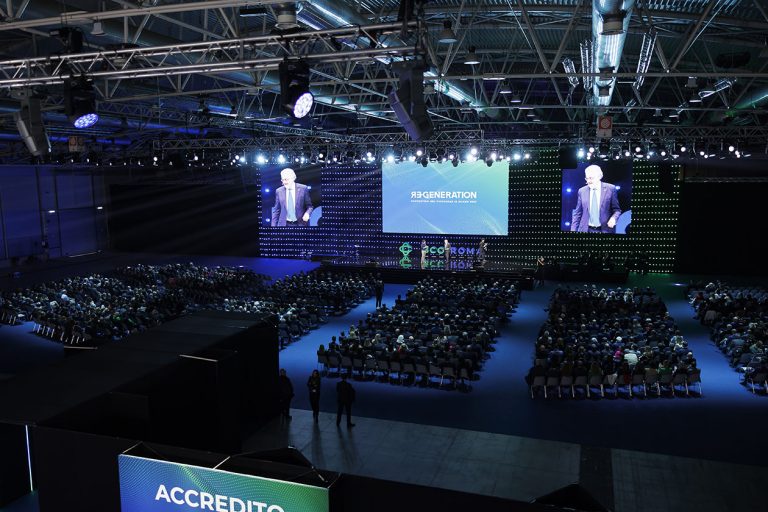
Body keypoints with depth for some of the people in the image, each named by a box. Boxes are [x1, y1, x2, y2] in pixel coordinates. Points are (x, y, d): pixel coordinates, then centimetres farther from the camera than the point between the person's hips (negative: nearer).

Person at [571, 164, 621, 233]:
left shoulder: (610, 189, 0)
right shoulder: (582, 191, 6)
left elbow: (616, 209, 4)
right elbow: (577, 213, 8)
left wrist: (613, 218, -17)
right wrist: (573, 230, -1)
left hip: (605, 230, -1)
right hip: (586, 230, 1)